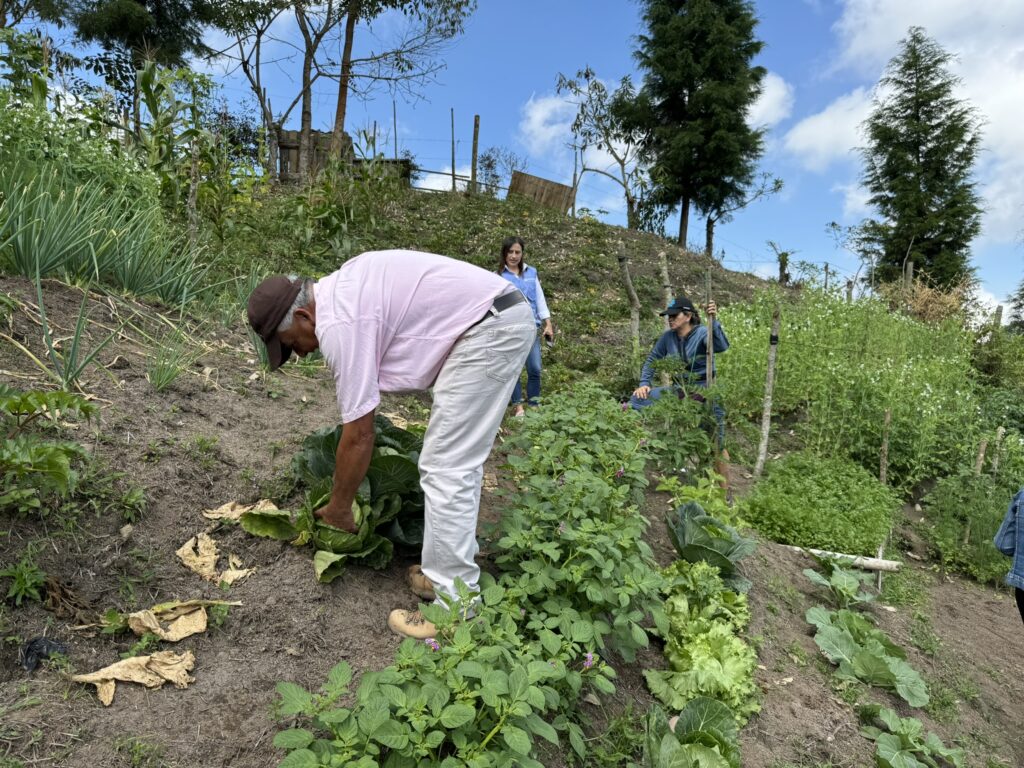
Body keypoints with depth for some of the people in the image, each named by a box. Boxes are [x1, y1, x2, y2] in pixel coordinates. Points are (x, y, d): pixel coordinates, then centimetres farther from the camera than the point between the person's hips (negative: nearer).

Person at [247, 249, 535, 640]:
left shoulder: (338, 323, -15)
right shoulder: (340, 291, 14)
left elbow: (358, 436, -10)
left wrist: (338, 509, 4)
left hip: (490, 328, -11)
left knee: (445, 470, -7)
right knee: (457, 463, 16)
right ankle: (449, 573, 26)